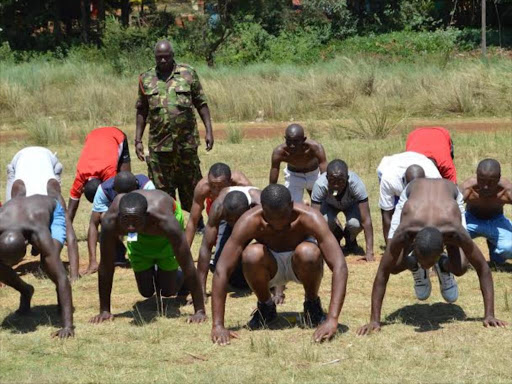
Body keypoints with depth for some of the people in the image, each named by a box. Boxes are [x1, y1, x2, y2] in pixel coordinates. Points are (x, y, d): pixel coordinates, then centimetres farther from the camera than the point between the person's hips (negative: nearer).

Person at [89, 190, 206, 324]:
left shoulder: (167, 222, -47)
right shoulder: (110, 221, -41)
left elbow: (188, 266, -40)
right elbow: (105, 266, -29)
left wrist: (200, 311, -38)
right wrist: (104, 310, -25)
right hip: (139, 237, 2)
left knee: (167, 291, 0)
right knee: (146, 292, 5)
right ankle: (151, 272, 39)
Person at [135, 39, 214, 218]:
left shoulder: (188, 73, 3)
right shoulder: (146, 79, 8)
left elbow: (201, 104, 6)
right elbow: (142, 111, 12)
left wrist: (209, 131, -1)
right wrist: (138, 140, 8)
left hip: (186, 142, -1)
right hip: (158, 143, 1)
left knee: (191, 186, 8)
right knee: (162, 189, 3)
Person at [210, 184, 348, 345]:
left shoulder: (309, 217, -32)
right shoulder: (249, 221, -30)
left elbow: (339, 266, -38)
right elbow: (221, 271, -32)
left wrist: (332, 320, -48)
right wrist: (217, 325, -39)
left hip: (299, 266, -1)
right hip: (271, 268, 1)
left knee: (308, 253, -35)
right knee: (252, 255, -33)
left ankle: (312, 305, -5)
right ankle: (265, 306, -3)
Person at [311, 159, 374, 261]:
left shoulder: (356, 184, -40)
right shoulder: (320, 185, -39)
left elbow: (366, 220, -40)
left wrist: (369, 252, -45)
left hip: (351, 204, -1)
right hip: (329, 204, 1)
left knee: (355, 223, -31)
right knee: (325, 220, -32)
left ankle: (350, 240, 7)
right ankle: (336, 237, 6)